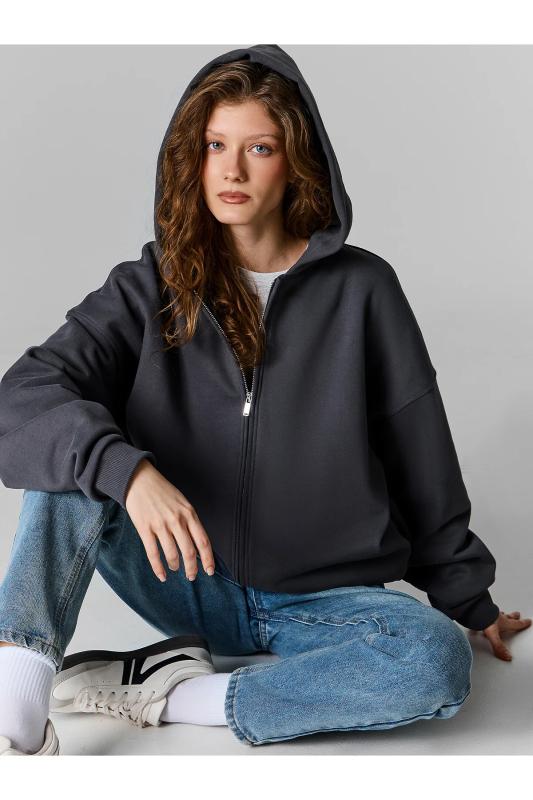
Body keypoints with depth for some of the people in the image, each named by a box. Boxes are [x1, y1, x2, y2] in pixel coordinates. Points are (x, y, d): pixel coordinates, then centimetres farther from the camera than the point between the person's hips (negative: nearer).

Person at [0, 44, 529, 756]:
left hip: (325, 600, 0)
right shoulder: (152, 288, -2)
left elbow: (420, 453, 4)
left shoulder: (360, 288, -2)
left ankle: (169, 693, -21)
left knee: (440, 661, -31)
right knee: (76, 447, -21)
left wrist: (468, 598, 11)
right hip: (190, 583, 1)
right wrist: (127, 468, -35)